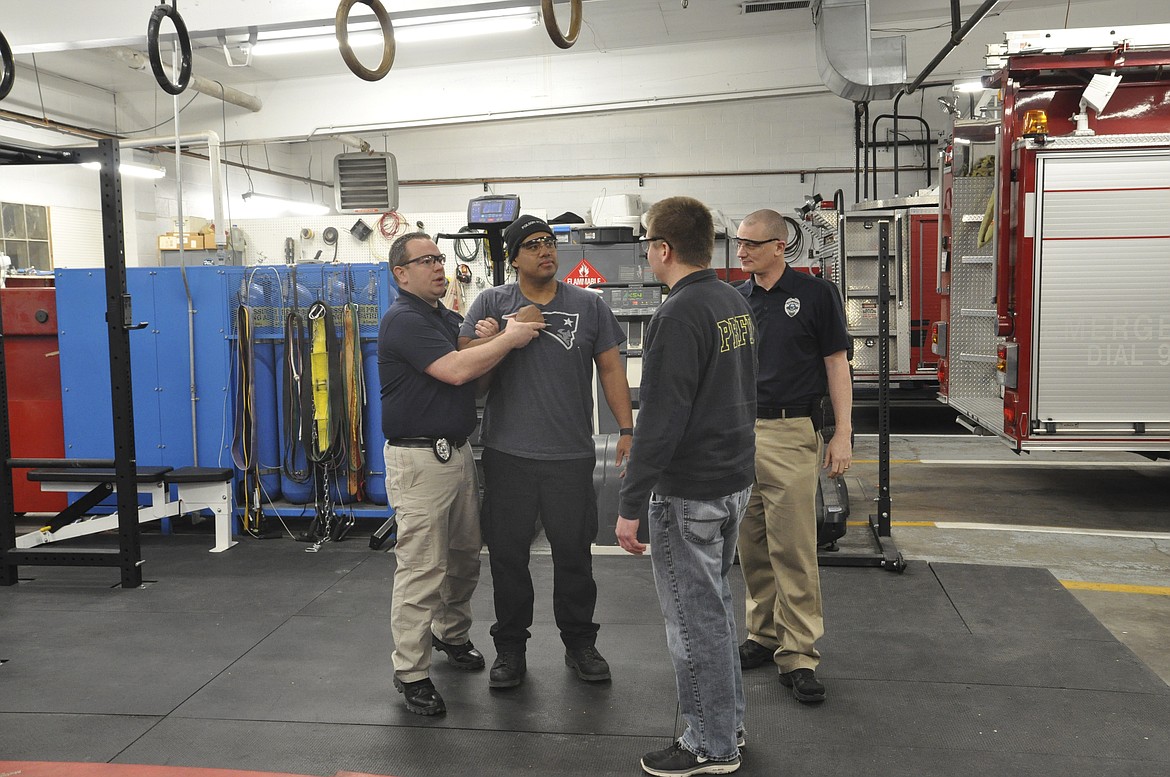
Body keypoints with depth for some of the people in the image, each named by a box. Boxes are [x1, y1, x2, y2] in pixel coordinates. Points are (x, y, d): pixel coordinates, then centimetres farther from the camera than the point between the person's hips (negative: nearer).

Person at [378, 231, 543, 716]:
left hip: (457, 452, 9)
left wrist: (482, 338, -4)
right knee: (422, 569, -4)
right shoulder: (403, 320, -15)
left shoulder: (446, 317, 16)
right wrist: (509, 339, -15)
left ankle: (452, 635, 39)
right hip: (419, 458, -9)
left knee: (464, 557, 19)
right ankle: (410, 673, 7)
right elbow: (456, 371, -26)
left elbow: (472, 371, 16)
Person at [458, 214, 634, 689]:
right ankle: (510, 648, 22)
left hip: (571, 454, 0)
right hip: (507, 454, 0)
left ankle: (579, 643, 26)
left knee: (574, 552, 9)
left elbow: (611, 368, 7)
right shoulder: (492, 303, 5)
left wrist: (628, 428, -1)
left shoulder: (588, 305, 7)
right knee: (508, 553, 7)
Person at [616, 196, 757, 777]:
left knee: (695, 619, 3)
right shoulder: (736, 304, 8)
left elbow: (659, 420, -24)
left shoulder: (678, 317, -21)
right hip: (735, 477, 9)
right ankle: (728, 720, 35)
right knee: (714, 603, 22)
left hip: (689, 490, -9)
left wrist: (630, 504, -19)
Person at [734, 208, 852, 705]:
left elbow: (837, 364, -1)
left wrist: (843, 433, -7)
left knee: (793, 548, -5)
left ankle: (798, 655, 3)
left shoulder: (815, 294, -1)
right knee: (751, 546, 10)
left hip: (790, 435, -4)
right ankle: (764, 635, 23)